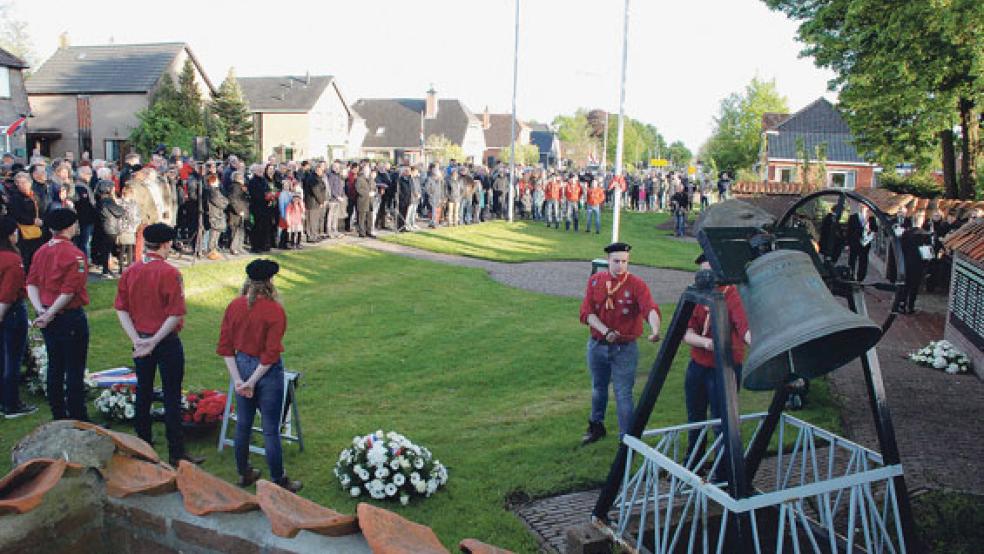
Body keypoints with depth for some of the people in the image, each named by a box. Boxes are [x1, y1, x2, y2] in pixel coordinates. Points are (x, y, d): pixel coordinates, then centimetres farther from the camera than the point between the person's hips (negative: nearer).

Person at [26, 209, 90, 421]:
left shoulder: (41, 251, 6)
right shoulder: (75, 254, -16)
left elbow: (31, 284, 2)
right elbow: (69, 292, -20)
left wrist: (41, 311, -6)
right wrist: (49, 315, -13)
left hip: (48, 318, 7)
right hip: (70, 316, -7)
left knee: (54, 367, 16)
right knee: (74, 371, 0)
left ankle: (58, 416, 26)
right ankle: (78, 419, 6)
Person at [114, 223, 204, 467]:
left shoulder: (130, 272, 2)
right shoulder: (169, 273, -15)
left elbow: (121, 309, 1)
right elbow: (176, 314, -20)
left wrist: (136, 339, -5)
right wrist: (155, 340, -13)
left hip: (140, 341, 6)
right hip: (167, 343, -5)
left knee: (143, 393, 17)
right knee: (172, 398, 1)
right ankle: (177, 453, 7)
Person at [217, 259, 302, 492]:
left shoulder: (234, 306, -3)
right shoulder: (275, 310, -18)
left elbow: (225, 346, -3)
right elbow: (271, 353, -20)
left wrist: (238, 380, -4)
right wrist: (252, 382, -11)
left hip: (241, 365, 5)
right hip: (267, 371, -5)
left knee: (243, 424, 20)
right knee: (271, 430, 6)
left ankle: (243, 474, 35)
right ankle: (278, 482, 18)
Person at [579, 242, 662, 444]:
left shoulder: (636, 284, -10)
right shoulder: (595, 281, -1)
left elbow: (650, 308, -27)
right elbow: (586, 312, -7)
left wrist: (655, 329, -46)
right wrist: (606, 331, -21)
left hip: (625, 349, -4)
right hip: (597, 346, 4)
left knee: (623, 395, -2)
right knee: (598, 389, 21)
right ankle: (596, 426, 43)